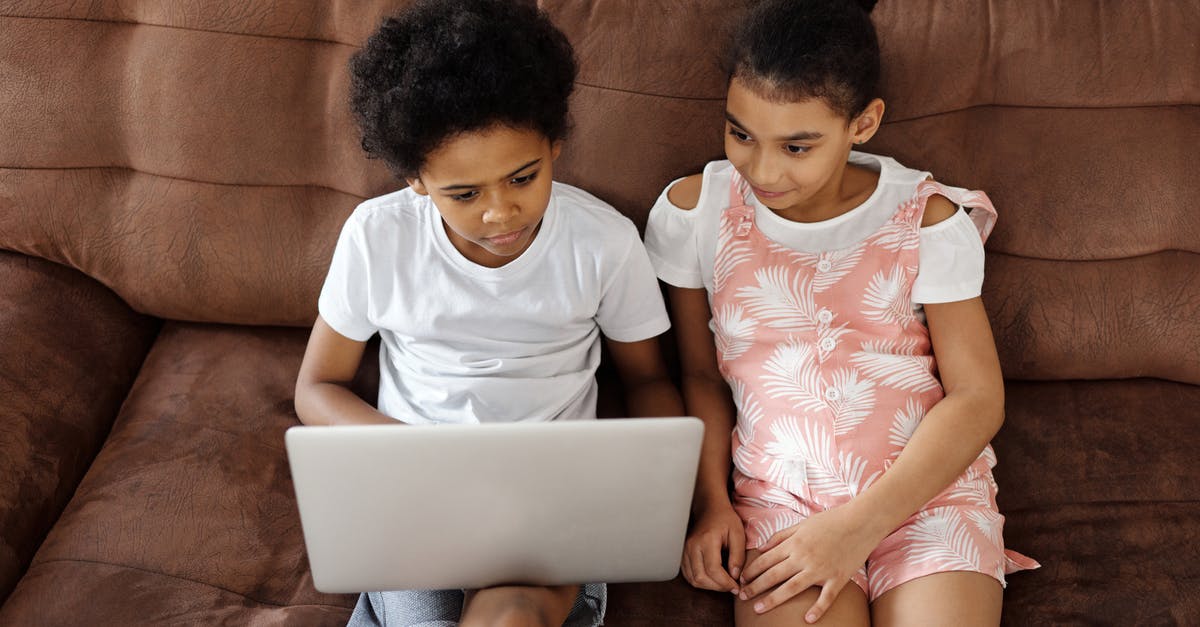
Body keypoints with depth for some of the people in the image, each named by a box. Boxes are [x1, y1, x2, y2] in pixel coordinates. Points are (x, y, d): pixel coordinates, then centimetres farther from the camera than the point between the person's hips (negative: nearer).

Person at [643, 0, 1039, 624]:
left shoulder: (927, 219, -1)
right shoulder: (692, 210, 3)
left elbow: (978, 397, -3)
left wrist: (858, 526, -12)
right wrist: (710, 501, -3)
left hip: (927, 485, 0)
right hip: (779, 492, 0)